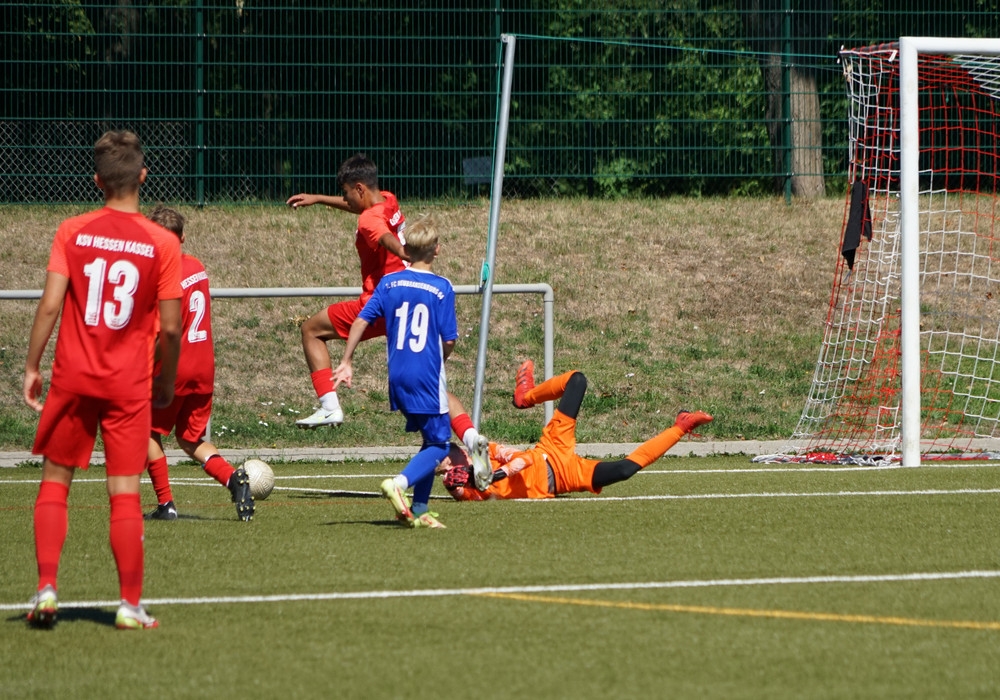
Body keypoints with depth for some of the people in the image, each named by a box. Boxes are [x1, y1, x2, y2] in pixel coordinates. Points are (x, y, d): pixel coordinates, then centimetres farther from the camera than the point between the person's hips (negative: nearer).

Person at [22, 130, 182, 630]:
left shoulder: (72, 232, -3)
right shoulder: (162, 244, -4)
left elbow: (50, 304, -8)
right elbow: (170, 327, -4)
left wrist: (31, 368, 1)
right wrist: (166, 381, 11)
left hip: (73, 377, 1)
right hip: (130, 383, -1)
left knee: (55, 480, 13)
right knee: (125, 492, 2)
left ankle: (46, 588, 2)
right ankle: (130, 605, 2)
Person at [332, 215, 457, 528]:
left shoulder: (390, 283, 4)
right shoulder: (442, 288, -7)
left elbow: (361, 321, 0)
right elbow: (449, 340, -6)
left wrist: (346, 362, 6)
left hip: (397, 375, 5)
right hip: (428, 376, -5)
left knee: (432, 440, 18)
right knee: (439, 444, 3)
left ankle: (419, 510, 13)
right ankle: (400, 483, -22)